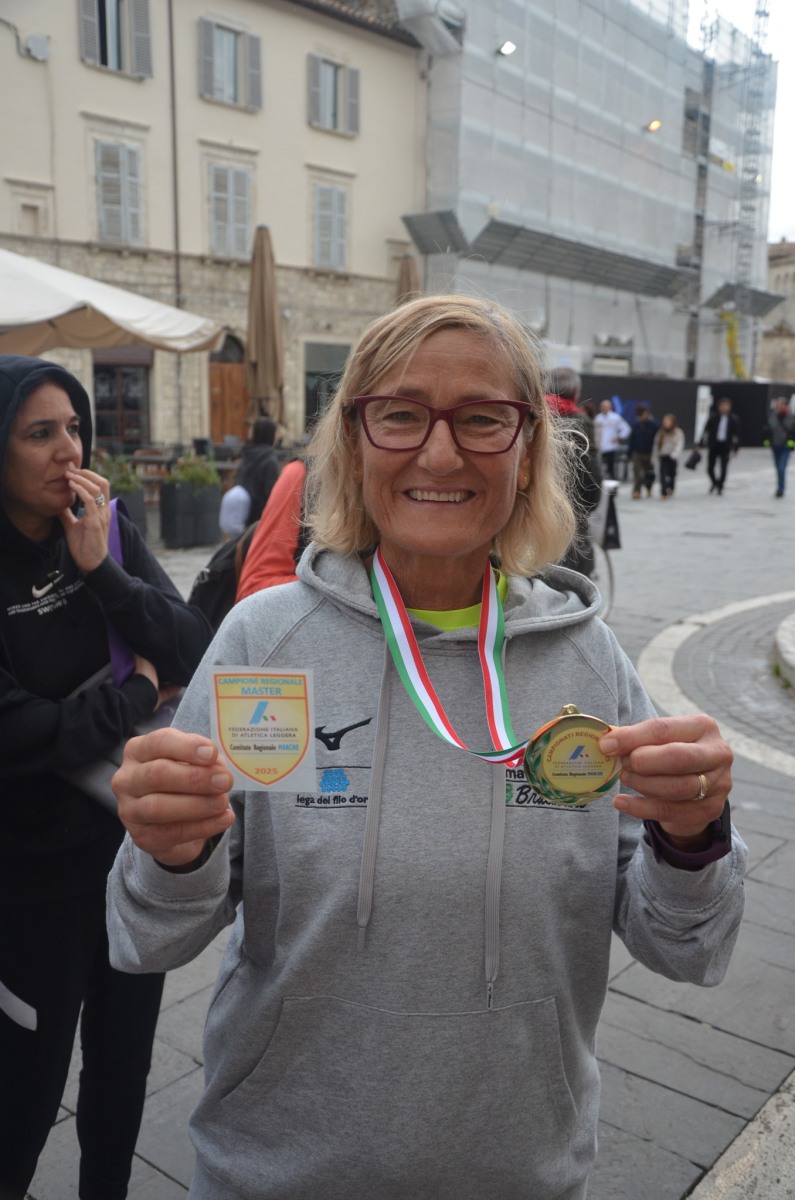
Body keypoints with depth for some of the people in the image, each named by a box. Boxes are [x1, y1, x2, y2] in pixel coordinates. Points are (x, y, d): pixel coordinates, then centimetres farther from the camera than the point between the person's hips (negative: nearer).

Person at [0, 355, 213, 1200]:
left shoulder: (109, 534, -2)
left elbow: (195, 654, -9)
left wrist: (101, 570, -19)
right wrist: (138, 694, -13)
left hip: (140, 838, 5)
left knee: (125, 1055, 20)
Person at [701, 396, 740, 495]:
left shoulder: (733, 418, -2)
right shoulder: (713, 416, -5)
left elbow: (736, 434, 5)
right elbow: (706, 430, 0)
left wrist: (736, 447, 5)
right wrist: (702, 443, 0)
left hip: (725, 446, 0)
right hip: (713, 445, 0)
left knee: (723, 468, -1)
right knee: (710, 468, 4)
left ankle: (720, 487, 17)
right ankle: (714, 482, 32)